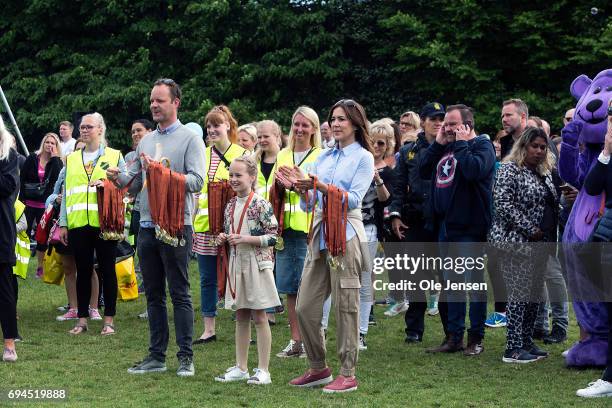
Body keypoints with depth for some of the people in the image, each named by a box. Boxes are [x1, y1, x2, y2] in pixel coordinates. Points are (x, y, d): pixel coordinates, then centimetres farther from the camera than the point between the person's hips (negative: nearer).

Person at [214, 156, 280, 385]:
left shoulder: (261, 205, -11)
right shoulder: (230, 206, 9)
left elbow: (272, 237, -14)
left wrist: (244, 239, -20)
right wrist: (224, 239, 0)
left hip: (257, 263, -6)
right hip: (236, 263, 6)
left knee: (259, 317, -1)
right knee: (241, 317, 11)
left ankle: (263, 370, 4)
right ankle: (241, 368, 17)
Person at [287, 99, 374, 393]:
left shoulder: (364, 157, 1)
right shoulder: (324, 157, 17)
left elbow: (353, 199, -11)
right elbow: (309, 203, 16)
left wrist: (319, 186, -19)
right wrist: (303, 189, -5)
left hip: (346, 234, -6)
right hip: (319, 233, 6)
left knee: (345, 307, -3)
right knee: (305, 308, 4)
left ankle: (348, 374, 5)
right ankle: (318, 368, 18)